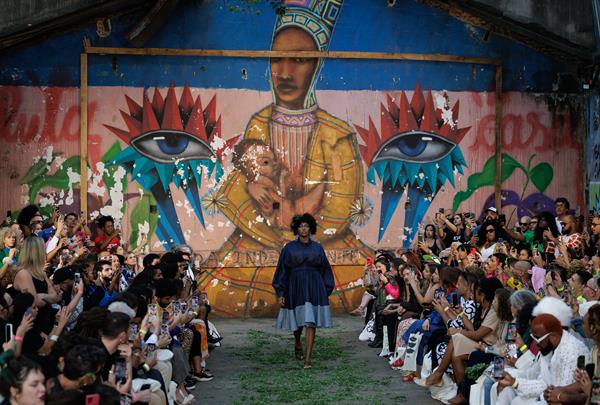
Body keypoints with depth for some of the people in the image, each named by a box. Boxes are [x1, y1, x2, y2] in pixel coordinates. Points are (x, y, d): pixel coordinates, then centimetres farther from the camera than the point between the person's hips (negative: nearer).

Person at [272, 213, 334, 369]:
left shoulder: (317, 248, 5)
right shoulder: (289, 248, 2)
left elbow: (324, 270, 10)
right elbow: (282, 271, 2)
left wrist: (326, 291, 7)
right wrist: (280, 293, -3)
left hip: (313, 288, 0)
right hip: (295, 288, 0)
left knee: (310, 322, -9)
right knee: (297, 322, 11)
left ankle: (308, 358, -8)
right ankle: (298, 343, 42)